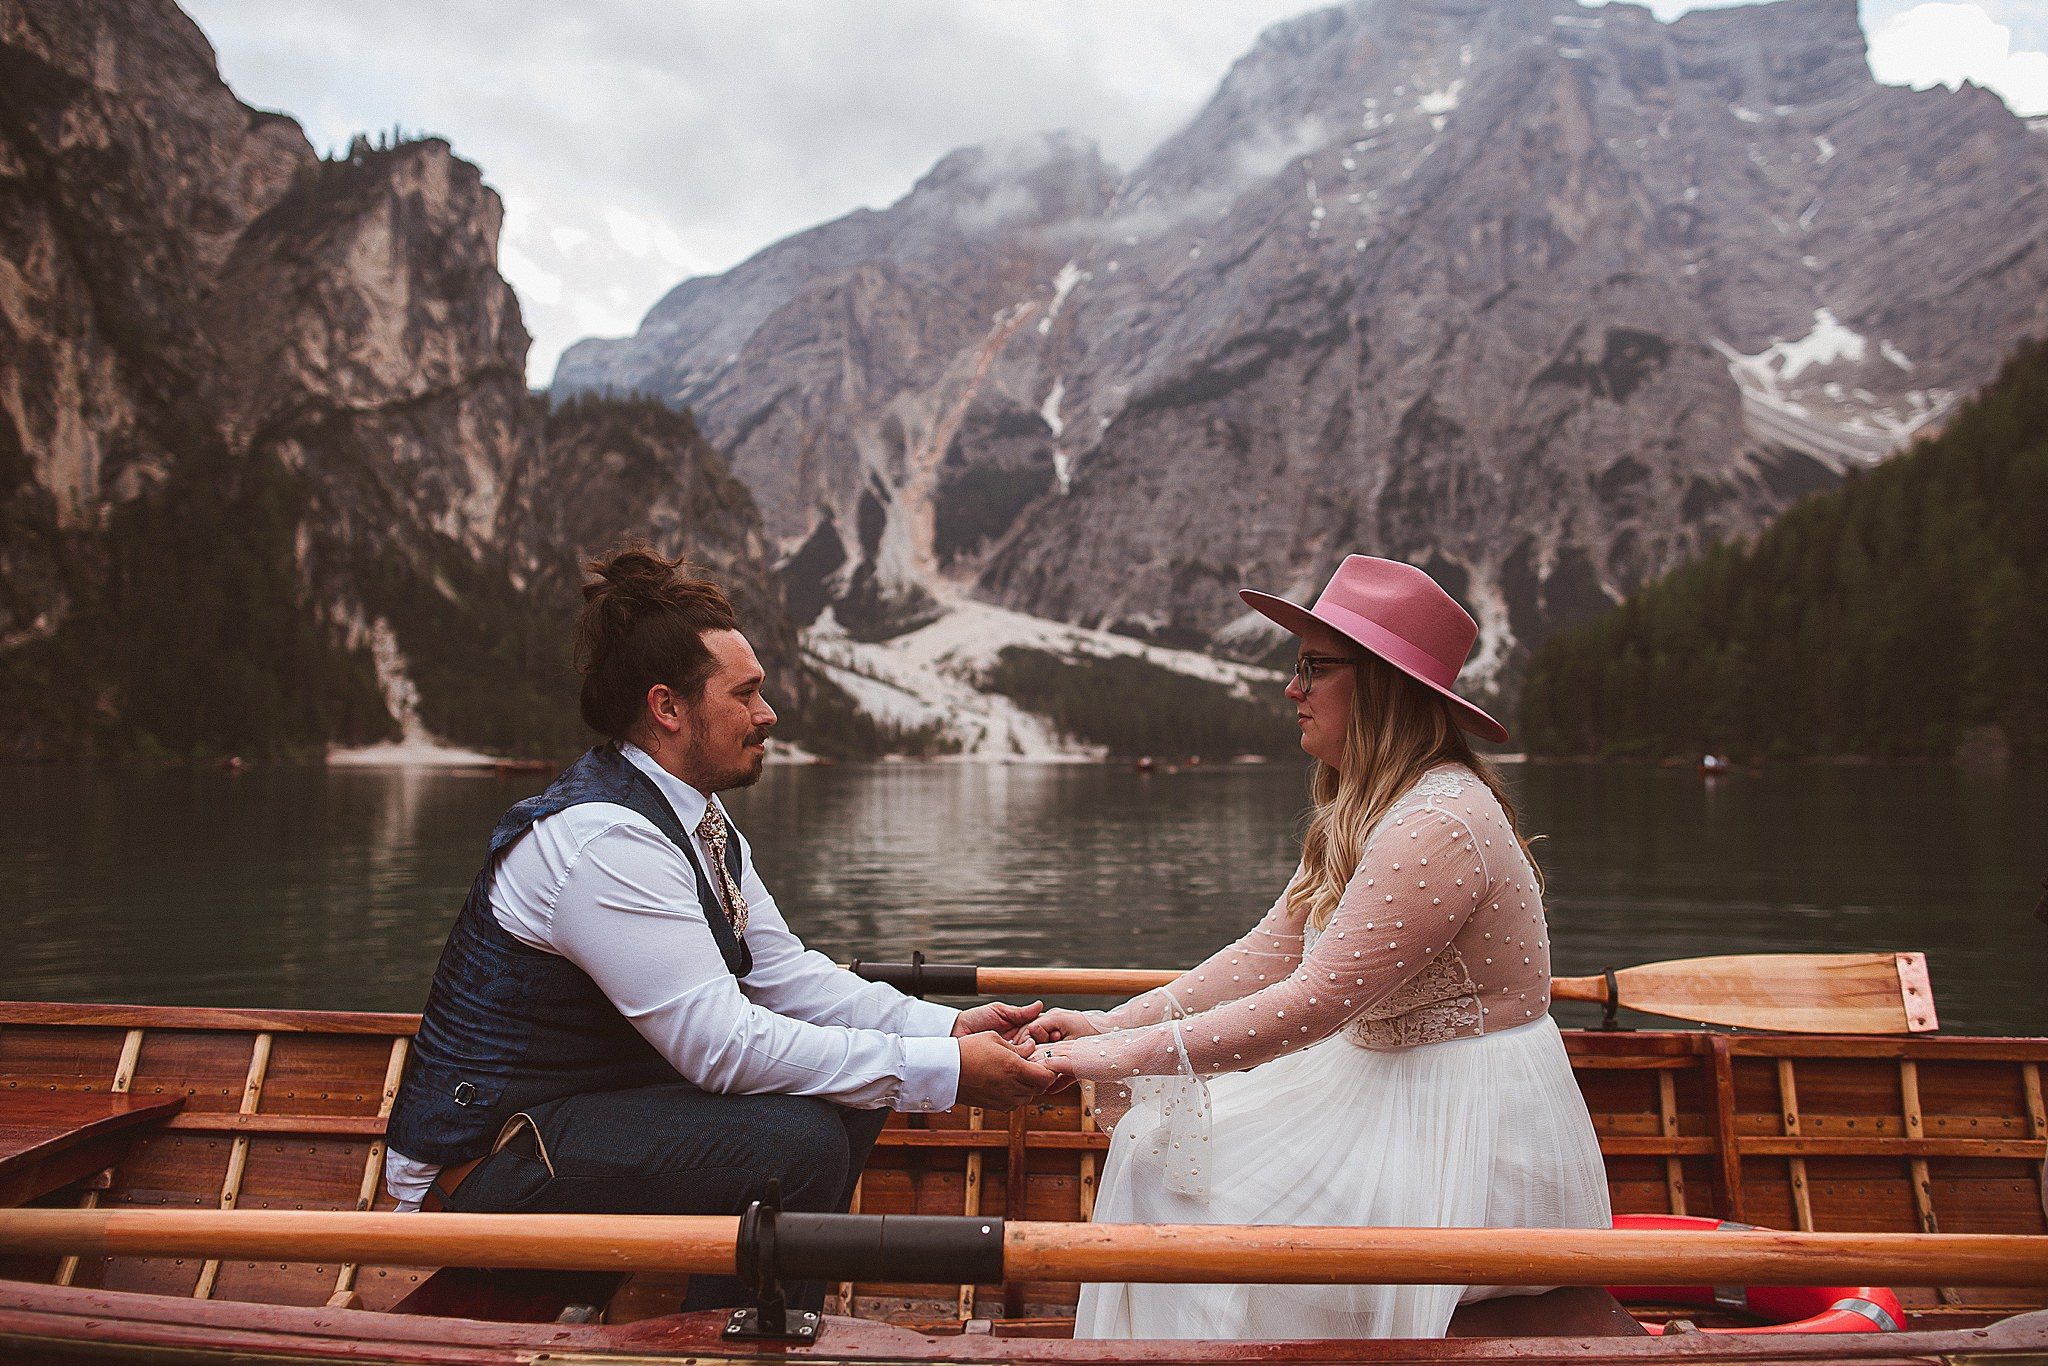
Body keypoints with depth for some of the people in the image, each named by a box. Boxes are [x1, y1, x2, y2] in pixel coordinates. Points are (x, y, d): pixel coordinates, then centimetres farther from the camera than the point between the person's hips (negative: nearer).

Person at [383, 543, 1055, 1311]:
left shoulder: (700, 821, 4)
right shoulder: (601, 841, -26)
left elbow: (788, 975, 5)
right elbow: (723, 1043, -30)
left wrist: (950, 1027, -7)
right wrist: (946, 1070, -27)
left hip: (593, 1105, 10)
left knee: (850, 1095, 4)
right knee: (797, 1142, -26)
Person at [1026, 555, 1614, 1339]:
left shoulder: (1437, 826, -24)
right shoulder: (1363, 813, 9)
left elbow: (1316, 1001, -27)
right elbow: (1269, 953, 6)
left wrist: (1131, 1054, -23)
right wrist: (1114, 1023, -3)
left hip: (1466, 1144, -9)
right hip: (1385, 1090, 10)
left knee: (1186, 1190, -12)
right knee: (1157, 1142, 3)